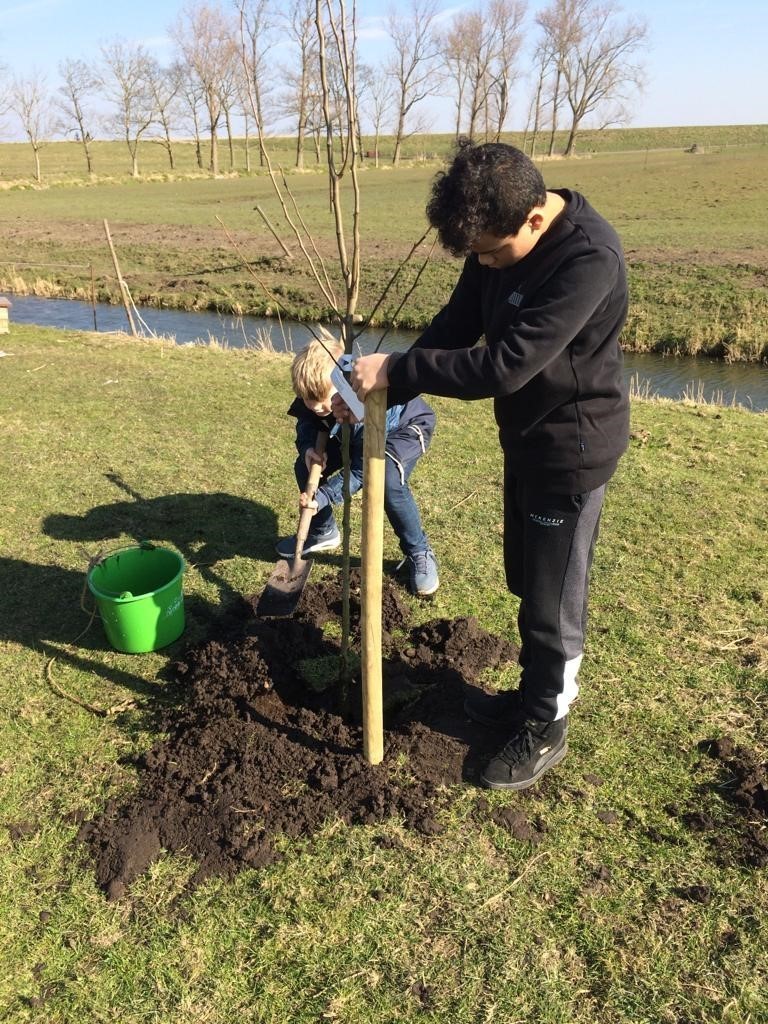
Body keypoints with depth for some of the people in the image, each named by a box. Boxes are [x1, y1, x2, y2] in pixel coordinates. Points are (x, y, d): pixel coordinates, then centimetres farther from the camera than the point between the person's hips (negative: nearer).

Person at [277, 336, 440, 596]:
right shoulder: (313, 397, -26)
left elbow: (360, 472, -37)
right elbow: (306, 426, -6)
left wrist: (322, 497, -46)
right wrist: (308, 449, -29)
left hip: (405, 427, -7)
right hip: (351, 432, 7)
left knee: (389, 480, -34)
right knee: (305, 467, -5)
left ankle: (420, 554, -12)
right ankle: (322, 531, 20)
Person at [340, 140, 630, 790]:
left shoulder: (589, 259, -29)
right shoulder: (500, 240, -3)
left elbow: (503, 365, -33)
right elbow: (456, 326, 3)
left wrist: (395, 368, -26)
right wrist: (381, 391, -7)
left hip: (573, 448, -8)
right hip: (526, 437, 8)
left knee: (553, 598, 6)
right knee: (526, 584, 20)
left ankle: (547, 727, 28)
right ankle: (535, 693, 42)